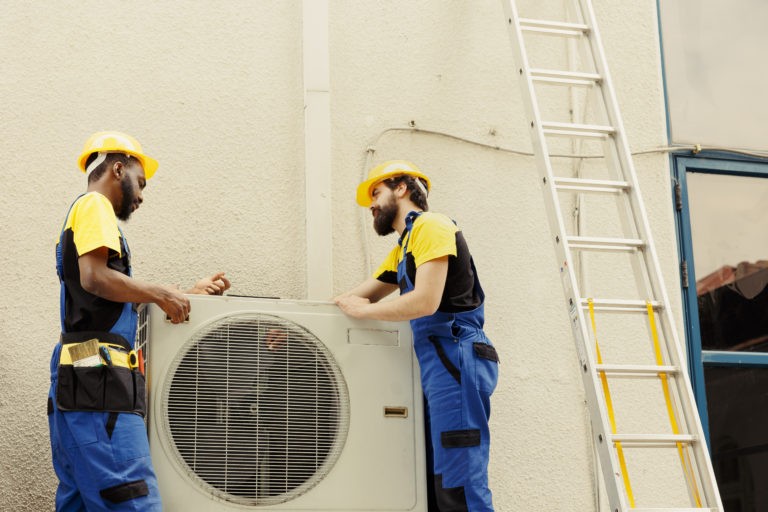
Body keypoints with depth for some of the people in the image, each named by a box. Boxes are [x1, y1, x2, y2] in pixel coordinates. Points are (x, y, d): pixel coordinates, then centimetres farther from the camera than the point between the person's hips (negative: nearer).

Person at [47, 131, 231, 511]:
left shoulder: (84, 212, 26)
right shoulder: (94, 205, -2)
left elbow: (117, 305, 23)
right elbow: (95, 278, -18)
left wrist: (189, 295, 24)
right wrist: (162, 294, -8)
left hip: (75, 383, 10)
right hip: (98, 379, -10)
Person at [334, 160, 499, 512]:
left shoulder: (430, 226, -5)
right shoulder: (403, 249, 27)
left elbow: (425, 301, -17)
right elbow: (354, 298, 26)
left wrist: (362, 311, -5)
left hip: (456, 360, -10)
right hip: (435, 365, 10)